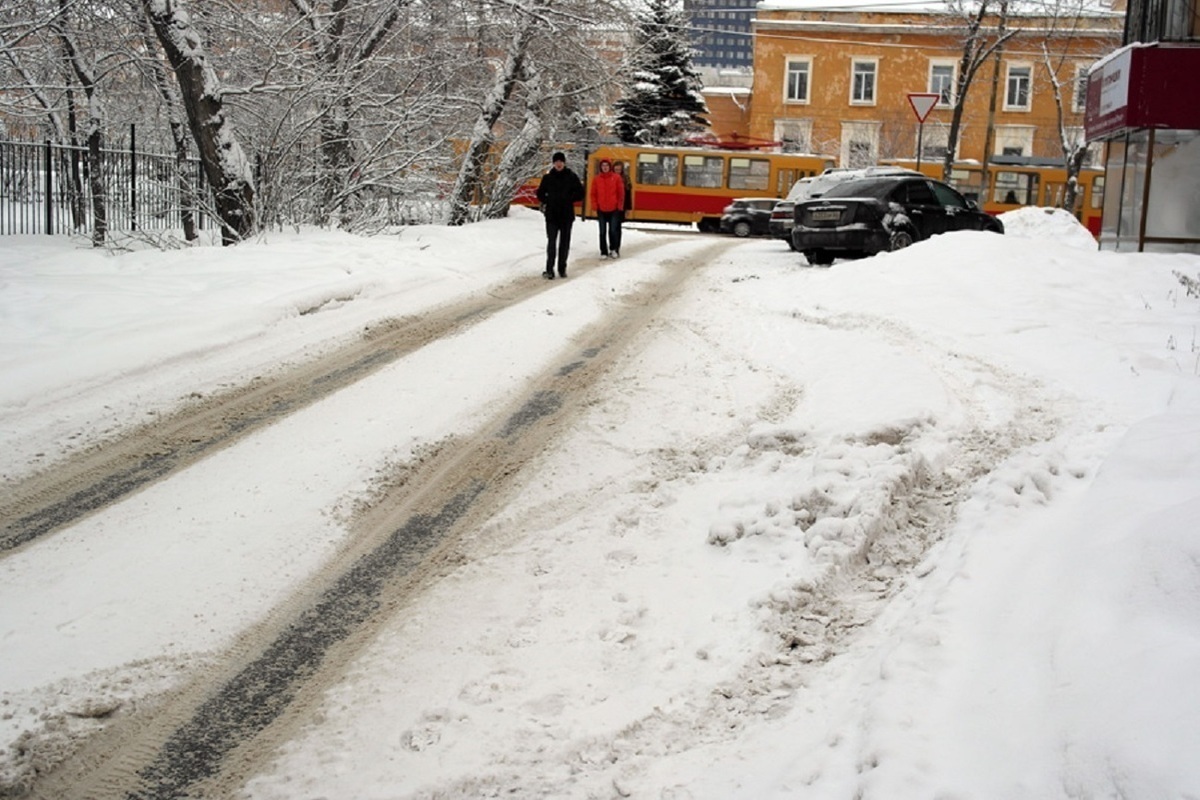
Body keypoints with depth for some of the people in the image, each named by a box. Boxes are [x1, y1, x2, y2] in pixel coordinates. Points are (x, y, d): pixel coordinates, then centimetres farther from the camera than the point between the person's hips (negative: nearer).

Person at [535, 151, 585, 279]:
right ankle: (549, 269, -10)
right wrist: (547, 201, -7)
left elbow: (580, 194, 1)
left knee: (564, 243, 8)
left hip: (567, 215, 1)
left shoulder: (572, 177, 1)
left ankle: (562, 268, 17)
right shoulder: (547, 178, 4)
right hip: (551, 215, -1)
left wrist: (567, 199, -12)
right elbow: (540, 193, 11)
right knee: (551, 242, -9)